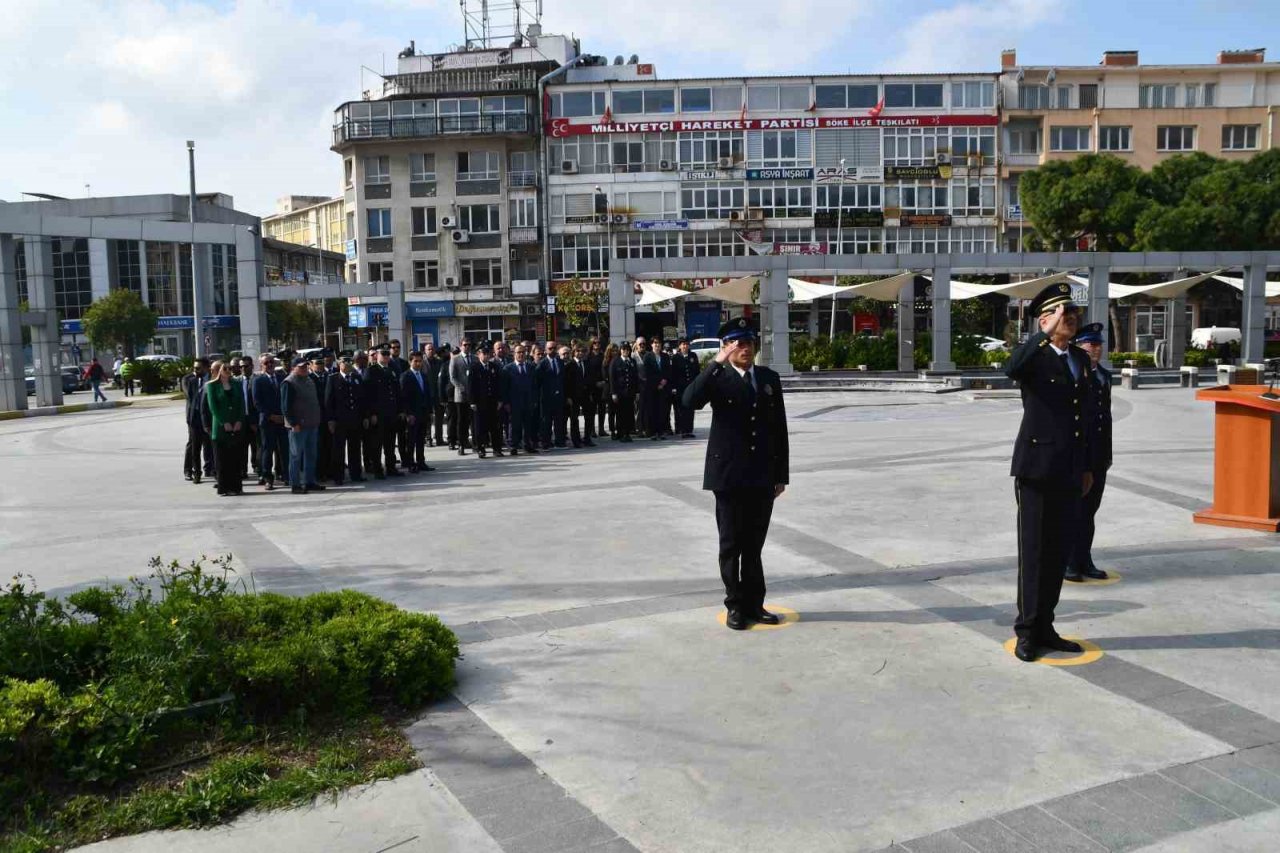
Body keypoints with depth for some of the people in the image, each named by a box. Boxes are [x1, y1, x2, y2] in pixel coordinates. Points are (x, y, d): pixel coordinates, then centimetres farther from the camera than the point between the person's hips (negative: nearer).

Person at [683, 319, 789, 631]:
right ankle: (735, 605, 16)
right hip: (729, 475, -3)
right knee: (731, 544, 6)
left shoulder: (770, 378, 9)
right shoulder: (718, 378, -3)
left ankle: (754, 604, 20)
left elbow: (779, 429, 9)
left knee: (754, 544, 10)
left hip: (762, 477, 3)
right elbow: (690, 400, -25)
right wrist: (716, 363, -27)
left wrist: (781, 474, 7)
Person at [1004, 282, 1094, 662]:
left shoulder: (1080, 358, 14)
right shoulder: (1033, 356, -6)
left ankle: (1045, 627, 21)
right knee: (1033, 552, -1)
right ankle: (1027, 632, 8)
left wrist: (1087, 467, 18)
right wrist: (1047, 334, -29)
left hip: (1069, 474, 7)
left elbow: (1083, 415, 20)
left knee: (1058, 553, 11)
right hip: (1036, 470, -6)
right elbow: (1011, 370, -33)